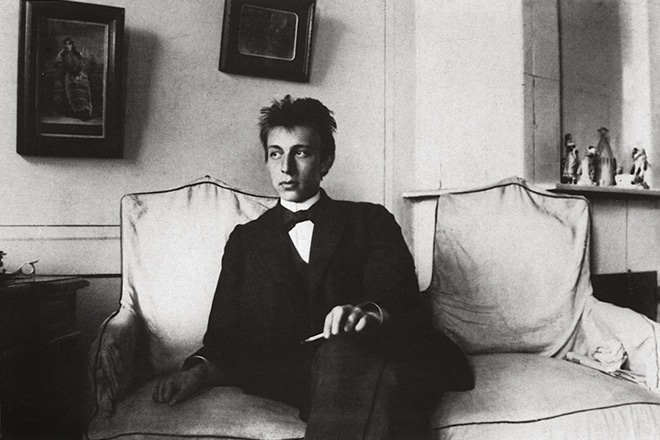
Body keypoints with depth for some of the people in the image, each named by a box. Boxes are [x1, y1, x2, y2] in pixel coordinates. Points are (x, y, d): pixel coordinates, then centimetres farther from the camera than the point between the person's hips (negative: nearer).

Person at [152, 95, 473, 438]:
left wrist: (373, 311, -24)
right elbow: (225, 330, 13)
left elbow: (404, 300, -1)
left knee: (345, 349, -35)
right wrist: (200, 369, -9)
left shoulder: (371, 221, 13)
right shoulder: (245, 240, 19)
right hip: (284, 374, 1)